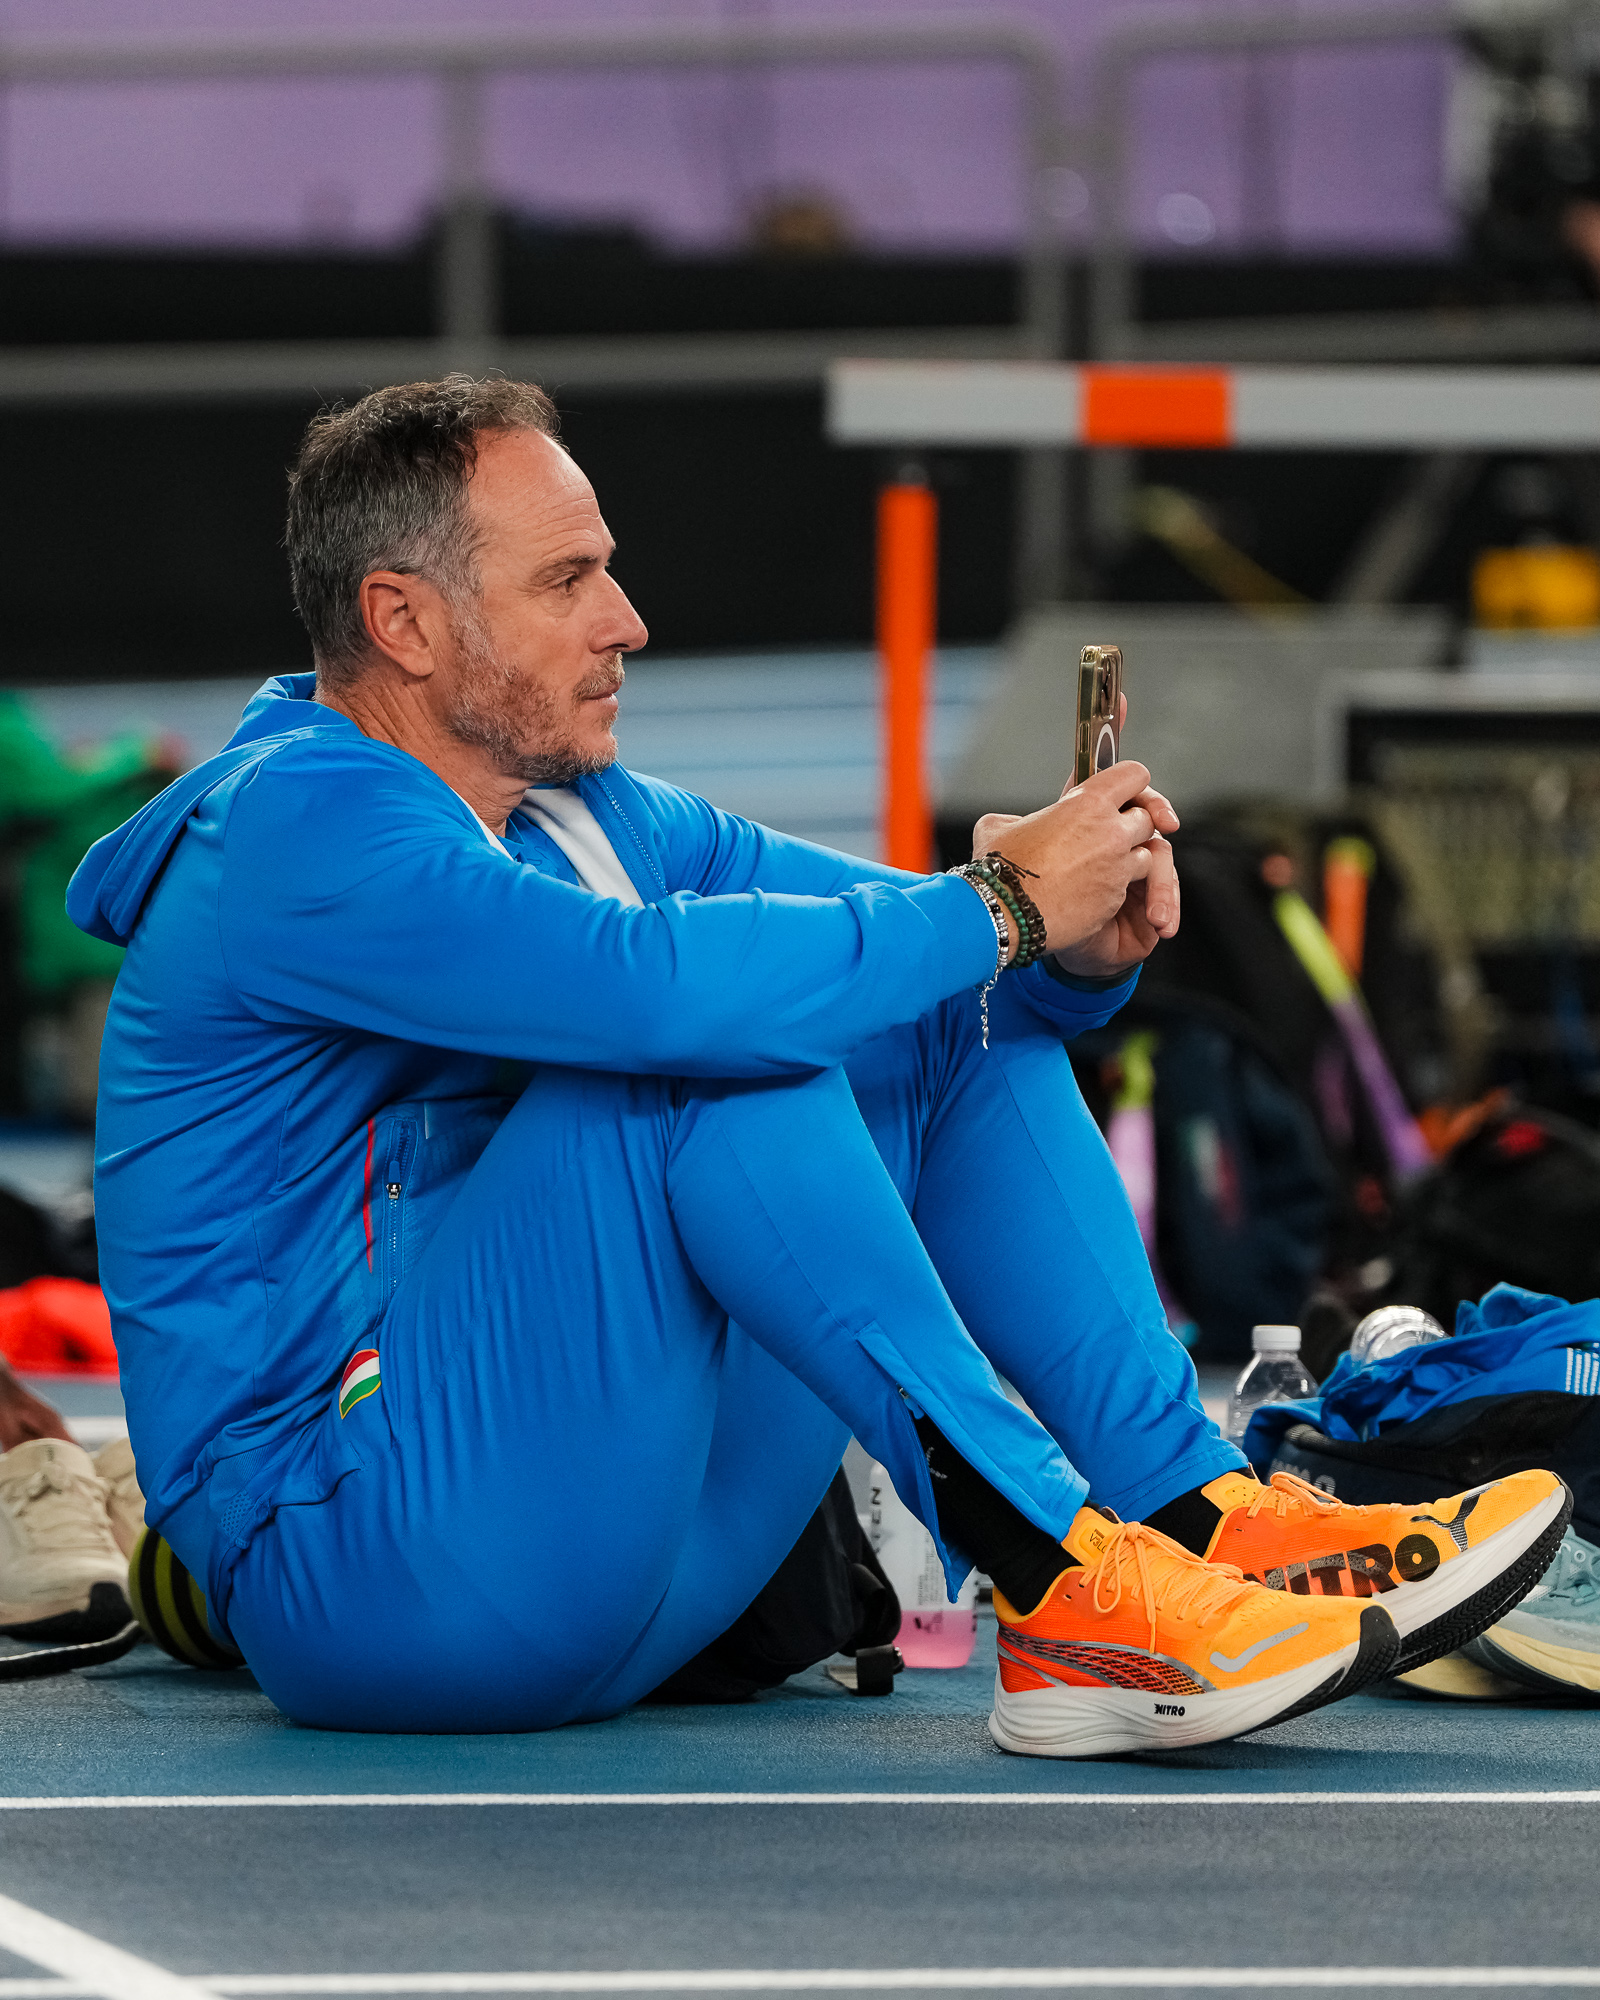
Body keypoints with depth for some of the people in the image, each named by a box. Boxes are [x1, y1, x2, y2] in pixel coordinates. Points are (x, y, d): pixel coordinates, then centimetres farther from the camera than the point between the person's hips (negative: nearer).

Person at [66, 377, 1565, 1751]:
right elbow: (653, 978, -29)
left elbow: (900, 951, 11)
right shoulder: (299, 829, -14)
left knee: (972, 1026, 5)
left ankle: (1195, 1515, -12)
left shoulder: (585, 821, 14)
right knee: (706, 1047, -25)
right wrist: (996, 906, -18)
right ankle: (1055, 1572, -29)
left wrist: (1084, 944, -12)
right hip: (345, 1565, -9)